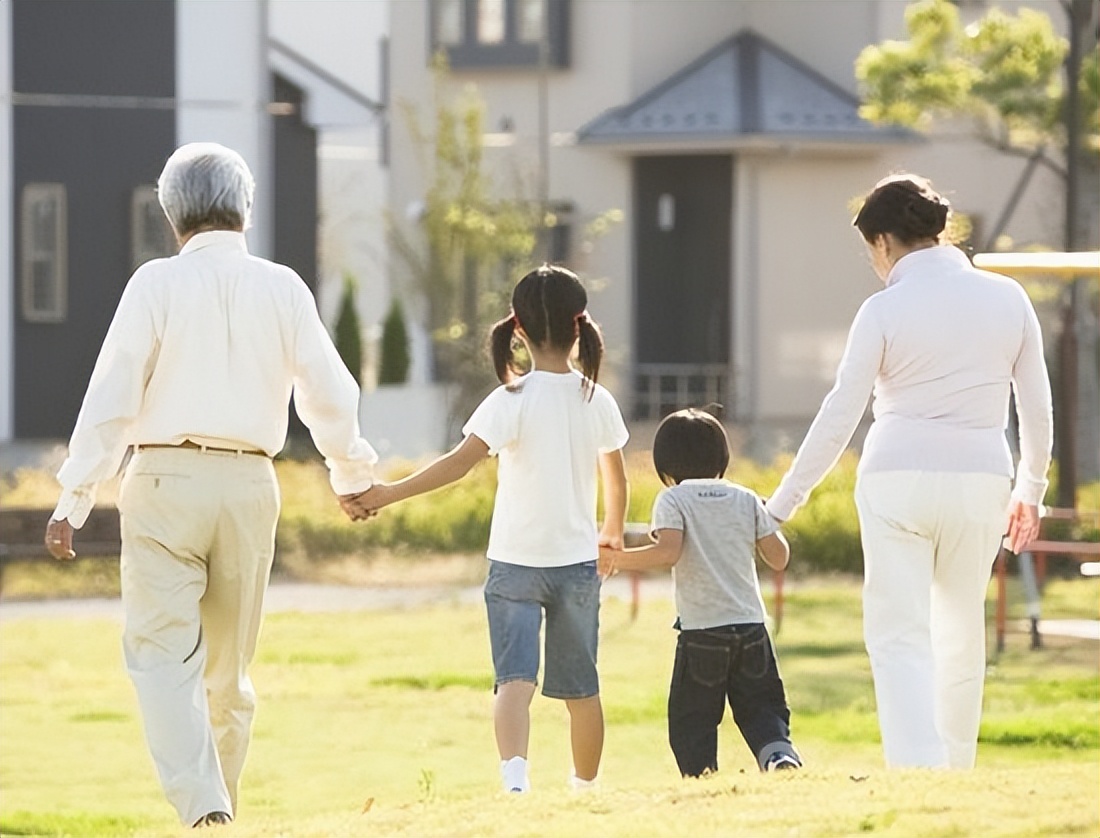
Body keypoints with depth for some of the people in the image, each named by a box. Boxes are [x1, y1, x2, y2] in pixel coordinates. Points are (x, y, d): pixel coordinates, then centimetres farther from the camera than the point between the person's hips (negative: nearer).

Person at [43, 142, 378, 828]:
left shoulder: (157, 283, -3)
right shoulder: (283, 288, 5)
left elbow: (112, 397, -6)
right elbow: (331, 394, 9)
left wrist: (75, 500, -3)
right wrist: (352, 474, 26)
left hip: (166, 479, -3)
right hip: (249, 485, 3)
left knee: (163, 651, -5)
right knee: (229, 663, 14)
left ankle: (200, 803, -22)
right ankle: (221, 804, 18)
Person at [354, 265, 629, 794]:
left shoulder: (512, 401, -12)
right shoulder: (598, 402, 0)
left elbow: (462, 460, -24)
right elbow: (617, 480, 14)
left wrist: (390, 493, -23)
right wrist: (612, 532, 33)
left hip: (515, 562, -3)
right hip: (578, 561, 3)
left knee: (514, 678, -10)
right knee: (580, 687, 16)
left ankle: (515, 777, -32)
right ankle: (585, 787, 29)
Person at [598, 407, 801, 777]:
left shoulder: (673, 500, -1)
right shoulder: (746, 500, 9)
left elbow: (668, 552, -17)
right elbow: (778, 558, 10)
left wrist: (618, 559, -6)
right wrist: (768, 521, 28)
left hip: (701, 631, -3)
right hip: (750, 626, 3)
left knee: (691, 720, 5)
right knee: (761, 707, 11)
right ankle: (779, 750, -16)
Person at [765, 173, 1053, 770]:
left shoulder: (885, 309, -5)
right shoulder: (1006, 298, 5)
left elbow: (838, 419, -5)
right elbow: (1036, 407, 10)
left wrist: (781, 506, 1)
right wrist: (1029, 490, 24)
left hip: (898, 479, -3)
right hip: (981, 477, 3)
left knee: (899, 637, -3)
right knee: (962, 634, 17)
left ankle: (918, 772, -18)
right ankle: (956, 770, 22)